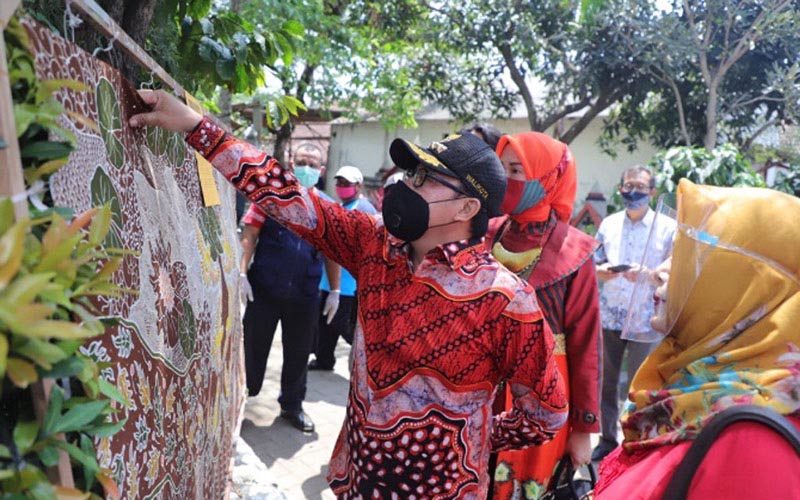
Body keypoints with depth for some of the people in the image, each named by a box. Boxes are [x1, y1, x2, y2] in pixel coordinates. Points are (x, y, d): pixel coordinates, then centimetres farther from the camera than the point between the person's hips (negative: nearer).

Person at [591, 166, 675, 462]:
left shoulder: (667, 228, -2)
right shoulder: (609, 224, 9)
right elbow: (593, 264, 12)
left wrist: (647, 275, -23)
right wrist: (600, 271, -11)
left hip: (645, 321, -3)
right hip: (609, 316, 3)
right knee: (606, 383, 11)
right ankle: (607, 439, 27)